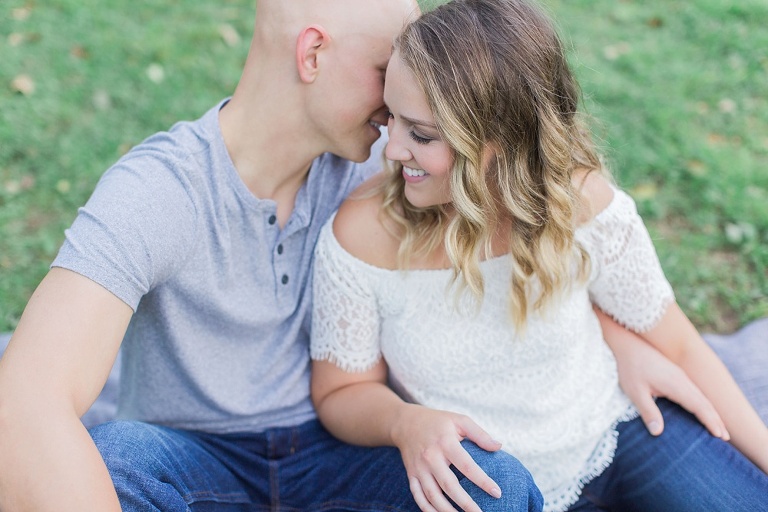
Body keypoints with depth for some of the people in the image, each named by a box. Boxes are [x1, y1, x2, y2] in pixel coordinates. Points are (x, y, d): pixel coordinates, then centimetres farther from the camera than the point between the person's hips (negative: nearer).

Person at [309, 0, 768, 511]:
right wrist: (404, 423, -29)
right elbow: (341, 391, -8)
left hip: (617, 432, 1)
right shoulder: (362, 235, -21)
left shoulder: (582, 202, -17)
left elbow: (676, 347, -4)